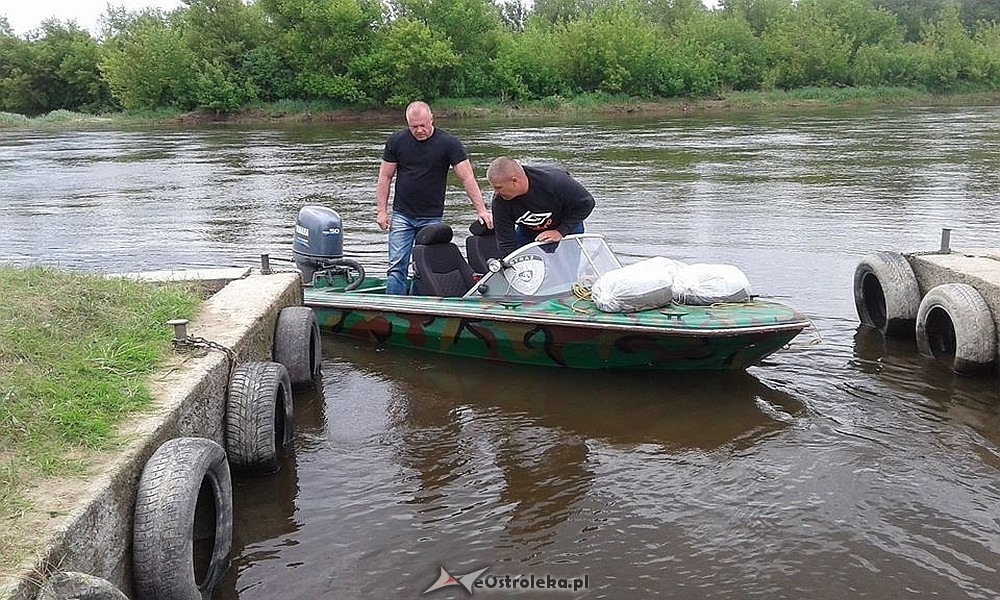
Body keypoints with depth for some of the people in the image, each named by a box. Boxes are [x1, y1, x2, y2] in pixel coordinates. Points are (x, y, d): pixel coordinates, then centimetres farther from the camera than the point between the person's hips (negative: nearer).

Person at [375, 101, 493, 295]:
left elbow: (467, 178, -8)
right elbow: (385, 177, 6)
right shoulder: (396, 141, 1)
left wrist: (481, 210, -15)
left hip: (432, 218, -1)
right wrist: (381, 211, 0)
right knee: (397, 267, -3)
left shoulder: (448, 143, -6)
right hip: (401, 215, 1)